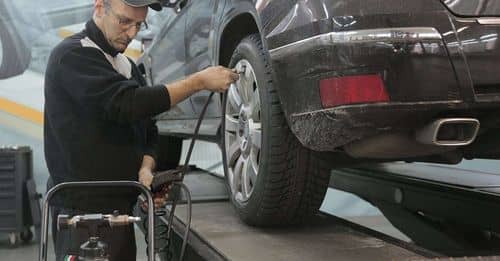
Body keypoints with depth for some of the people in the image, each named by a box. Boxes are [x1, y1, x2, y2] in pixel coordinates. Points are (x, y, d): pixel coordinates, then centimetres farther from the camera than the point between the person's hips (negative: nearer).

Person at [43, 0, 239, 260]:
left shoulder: (127, 66, 17)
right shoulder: (72, 55, -10)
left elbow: (148, 132, 15)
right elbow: (127, 104, -24)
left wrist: (145, 169, -7)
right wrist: (199, 81, -19)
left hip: (120, 205, 8)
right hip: (82, 207, -8)